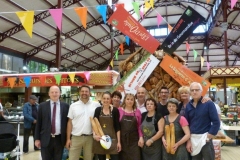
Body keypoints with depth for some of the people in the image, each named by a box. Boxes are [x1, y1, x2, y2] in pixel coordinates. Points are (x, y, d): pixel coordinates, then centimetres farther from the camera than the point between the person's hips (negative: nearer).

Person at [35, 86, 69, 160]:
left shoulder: (65, 106, 1)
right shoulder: (42, 106, 2)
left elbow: (68, 122, 3)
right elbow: (38, 123, 4)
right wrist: (37, 138, 1)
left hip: (60, 139, 0)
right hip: (46, 139, 0)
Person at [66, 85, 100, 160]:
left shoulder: (96, 105, 1)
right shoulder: (73, 105, 3)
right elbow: (70, 122, 4)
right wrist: (68, 138, 1)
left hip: (90, 137, 0)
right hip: (76, 137, 0)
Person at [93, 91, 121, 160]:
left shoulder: (115, 110, -3)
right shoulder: (98, 110, 2)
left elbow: (117, 127, -2)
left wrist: (118, 141, -4)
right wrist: (94, 135, -15)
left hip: (112, 139, -2)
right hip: (100, 139, 2)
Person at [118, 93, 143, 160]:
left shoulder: (137, 111, 5)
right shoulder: (119, 110, -1)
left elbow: (139, 126, 7)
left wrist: (141, 137, -3)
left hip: (134, 140, 1)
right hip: (122, 139, -1)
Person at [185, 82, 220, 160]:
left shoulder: (208, 104, -7)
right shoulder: (188, 106, 4)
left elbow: (216, 122, -10)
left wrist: (208, 137, -12)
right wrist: (188, 141, 3)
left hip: (205, 138, -4)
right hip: (193, 139, 4)